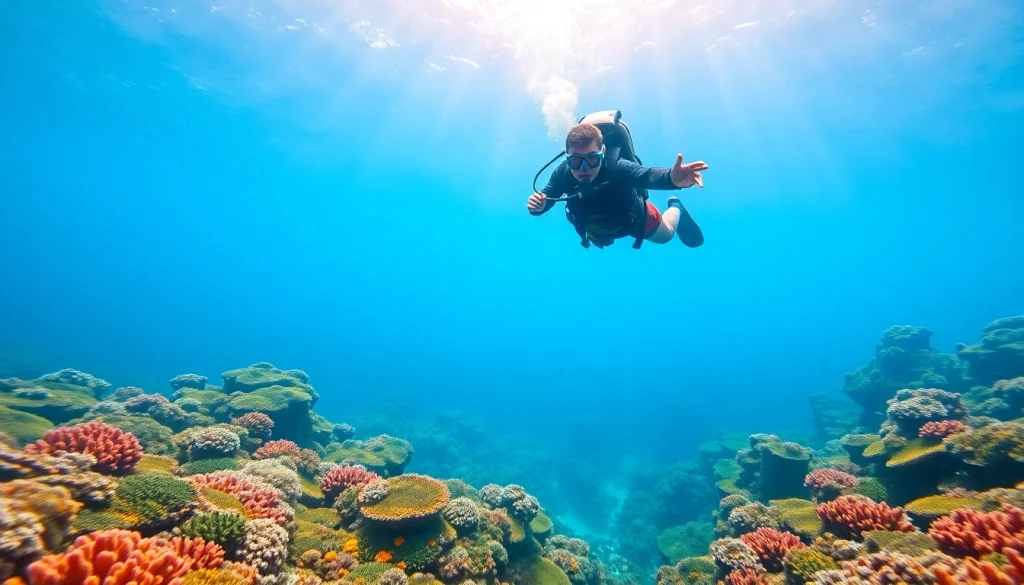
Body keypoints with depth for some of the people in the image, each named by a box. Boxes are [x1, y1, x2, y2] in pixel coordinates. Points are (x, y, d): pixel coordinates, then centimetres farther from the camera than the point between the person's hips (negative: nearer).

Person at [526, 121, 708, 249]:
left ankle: (675, 208, 56)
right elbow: (545, 199, -23)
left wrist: (672, 178, -87)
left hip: (634, 218, -2)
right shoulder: (562, 173, -36)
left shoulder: (617, 168, -45)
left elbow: (647, 175, -64)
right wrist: (537, 206, -49)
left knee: (666, 234, 25)